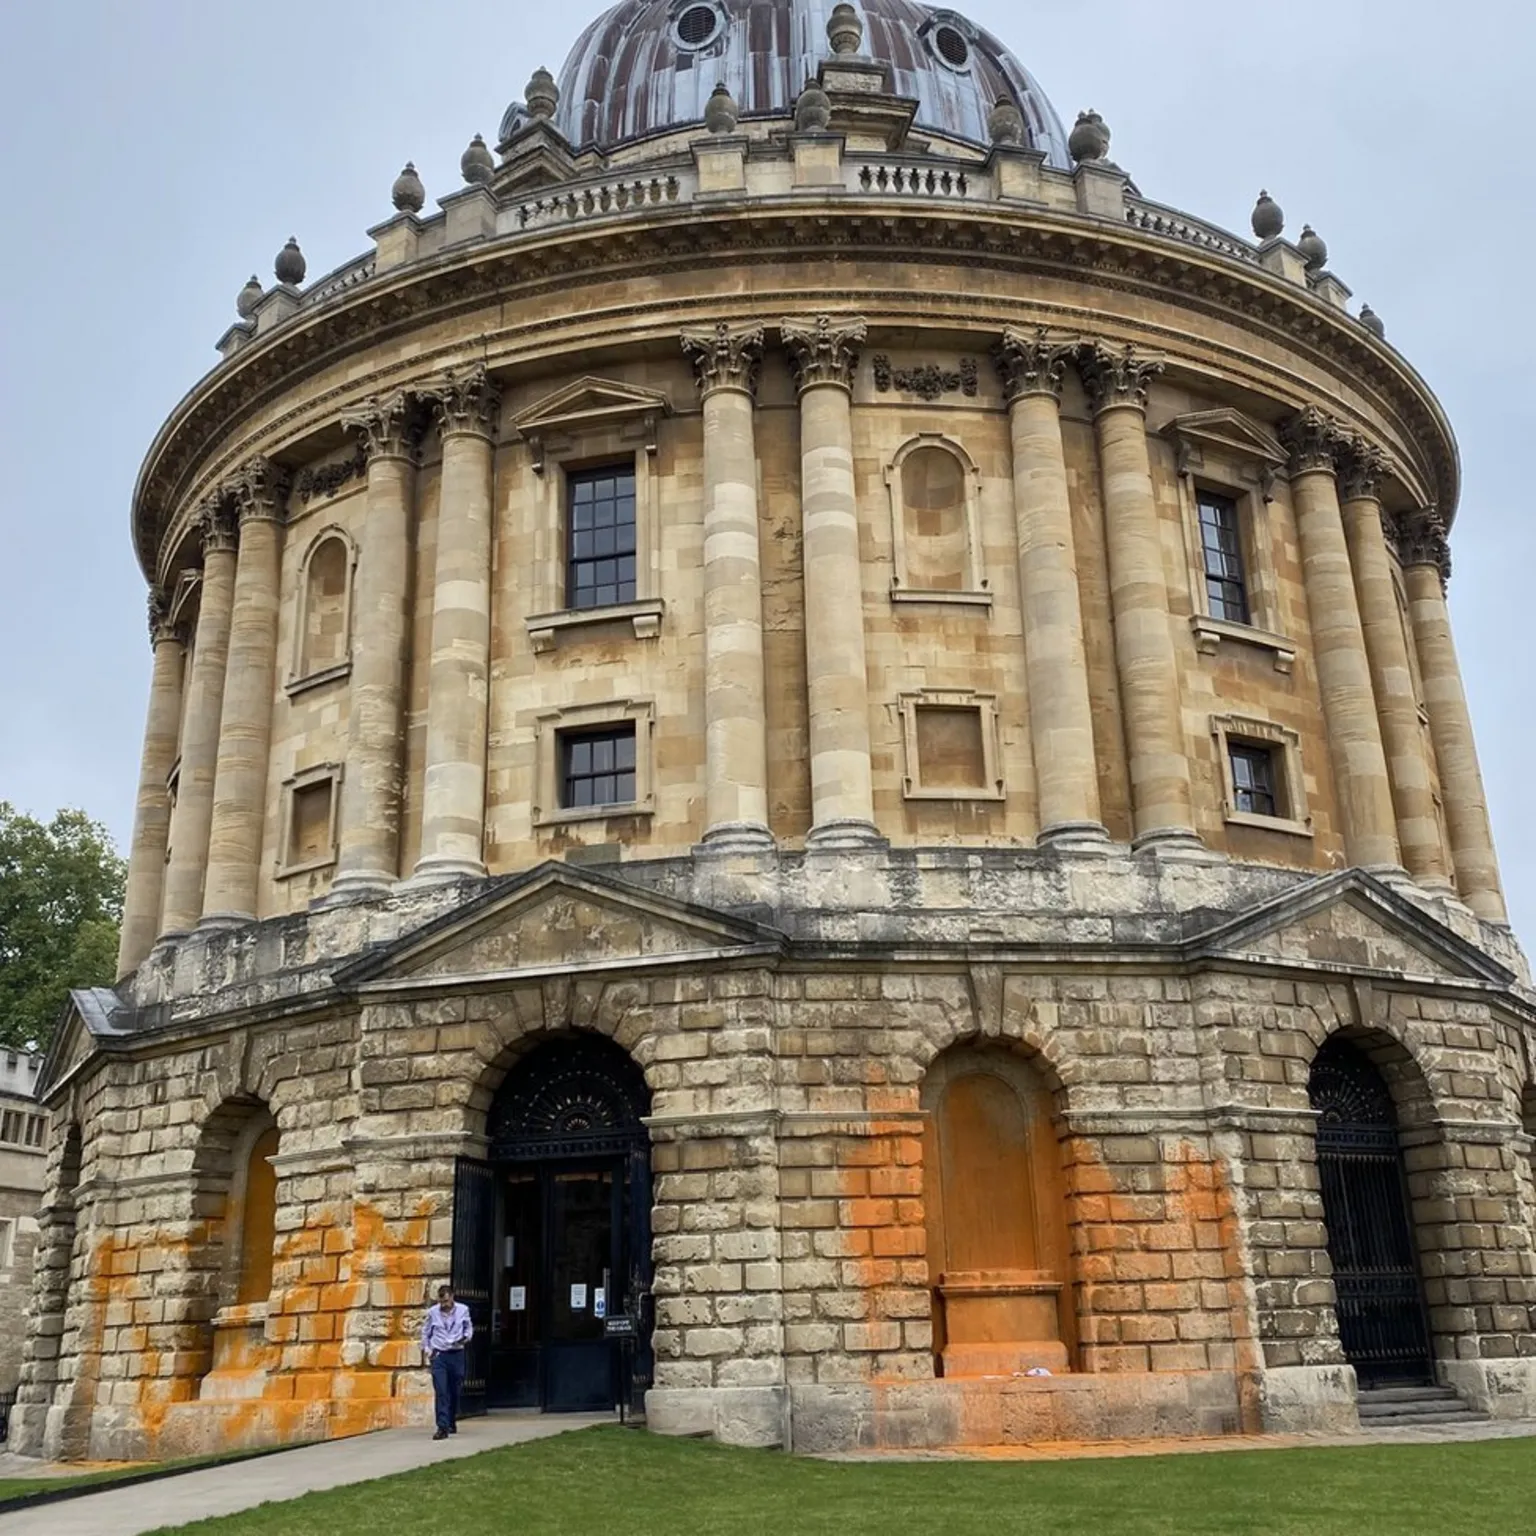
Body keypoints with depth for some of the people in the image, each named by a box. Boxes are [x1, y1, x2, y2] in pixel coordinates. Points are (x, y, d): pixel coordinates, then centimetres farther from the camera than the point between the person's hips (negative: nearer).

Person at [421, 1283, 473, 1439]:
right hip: (438, 1356, -1)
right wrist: (426, 1349, 3)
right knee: (441, 1392, -11)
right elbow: (425, 1332, 12)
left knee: (455, 1391, 11)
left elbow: (469, 1327, 12)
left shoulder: (463, 1310, -2)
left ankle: (452, 1422, 31)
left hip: (457, 1354, 1)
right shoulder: (432, 1312, -2)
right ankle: (442, 1427, -13)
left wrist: (466, 1337, -8)